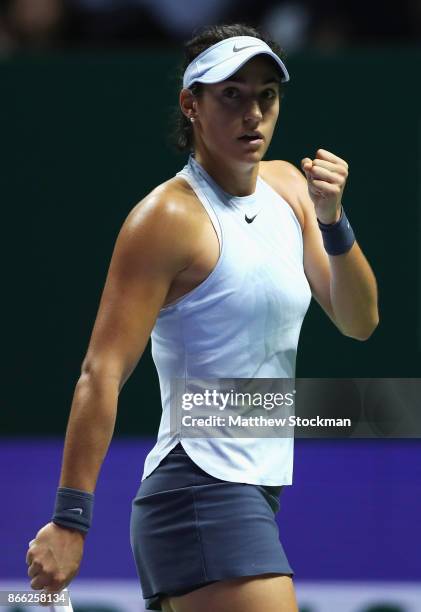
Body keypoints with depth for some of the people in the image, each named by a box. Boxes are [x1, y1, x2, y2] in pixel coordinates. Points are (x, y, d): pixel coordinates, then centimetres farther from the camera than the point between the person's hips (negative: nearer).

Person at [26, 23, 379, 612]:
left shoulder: (287, 188, 12)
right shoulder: (170, 216, -11)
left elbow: (358, 321, 11)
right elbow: (102, 373, -15)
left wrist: (332, 220, -7)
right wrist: (70, 519, -21)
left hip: (254, 492, 8)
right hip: (204, 492, -8)